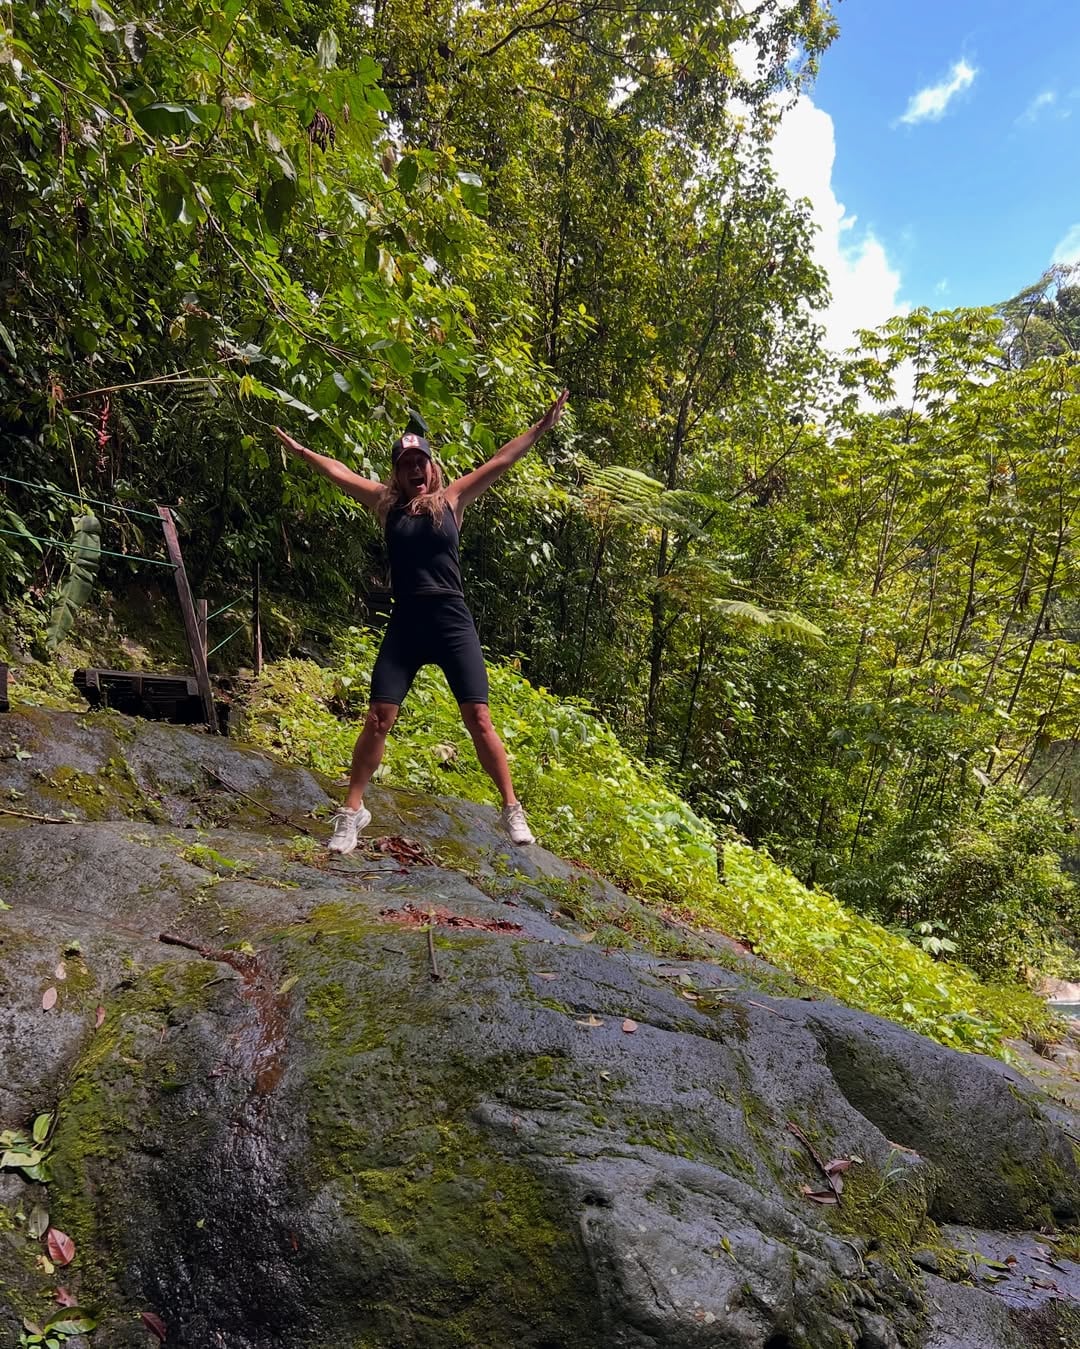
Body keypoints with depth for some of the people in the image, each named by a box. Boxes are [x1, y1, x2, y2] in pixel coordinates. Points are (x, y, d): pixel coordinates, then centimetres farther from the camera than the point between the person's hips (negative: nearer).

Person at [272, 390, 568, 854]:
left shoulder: (451, 499, 8)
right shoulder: (386, 503, 10)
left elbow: (499, 462, 6)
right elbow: (338, 472, 17)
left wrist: (541, 427, 4)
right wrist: (302, 452, 18)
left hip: (451, 621, -1)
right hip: (405, 624, 1)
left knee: (479, 719, -2)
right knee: (377, 720, -3)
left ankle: (512, 810, 8)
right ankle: (352, 811, 11)